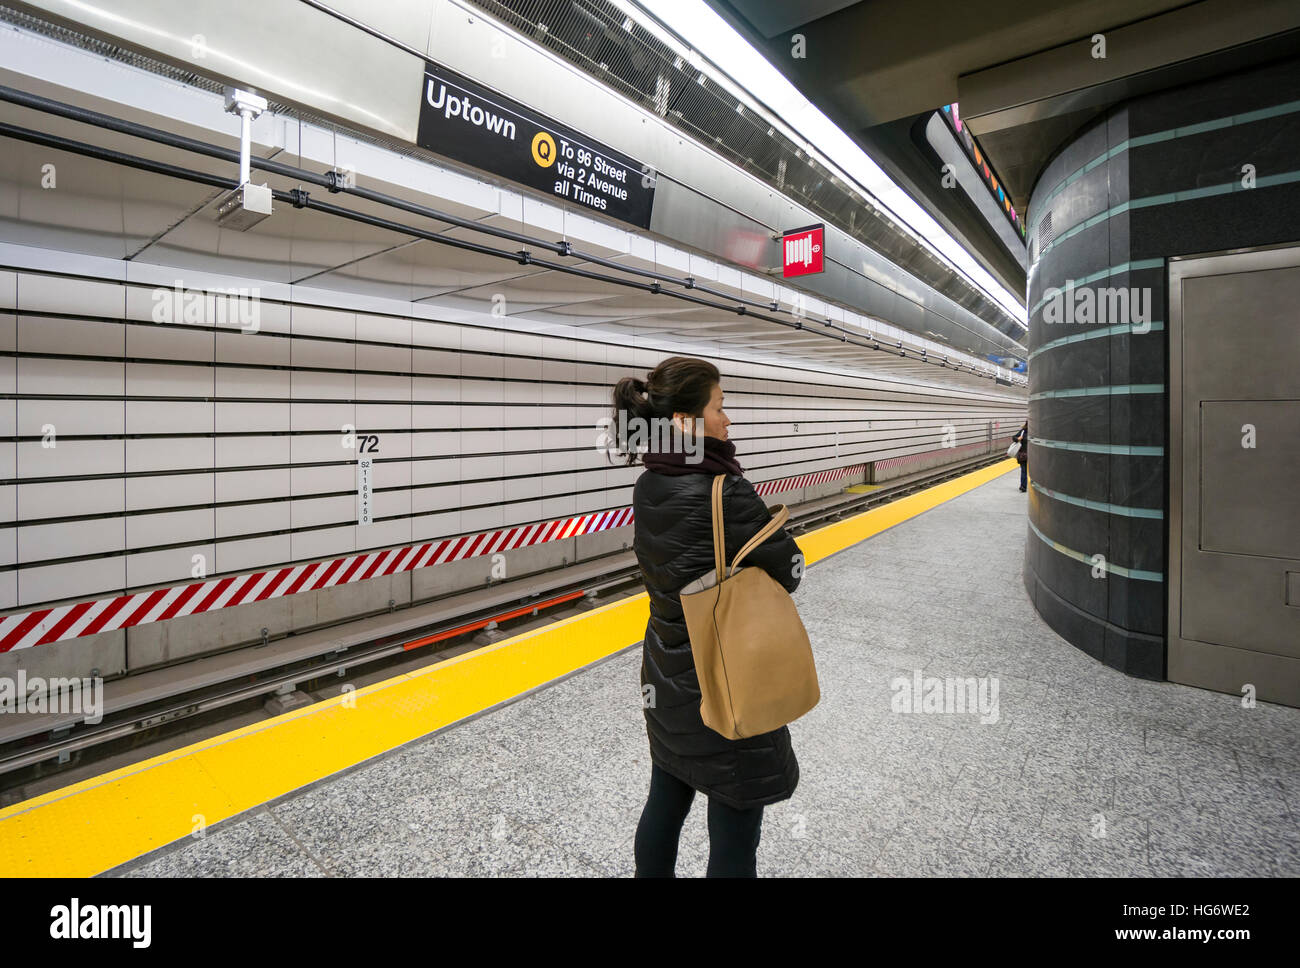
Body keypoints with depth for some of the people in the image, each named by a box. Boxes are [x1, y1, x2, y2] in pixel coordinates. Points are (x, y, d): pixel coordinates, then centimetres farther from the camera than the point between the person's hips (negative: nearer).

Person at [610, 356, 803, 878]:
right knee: (732, 839, 11)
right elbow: (790, 571, -15)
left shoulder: (646, 487, -3)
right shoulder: (725, 493, -25)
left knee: (664, 806, 24)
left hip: (666, 678, 8)